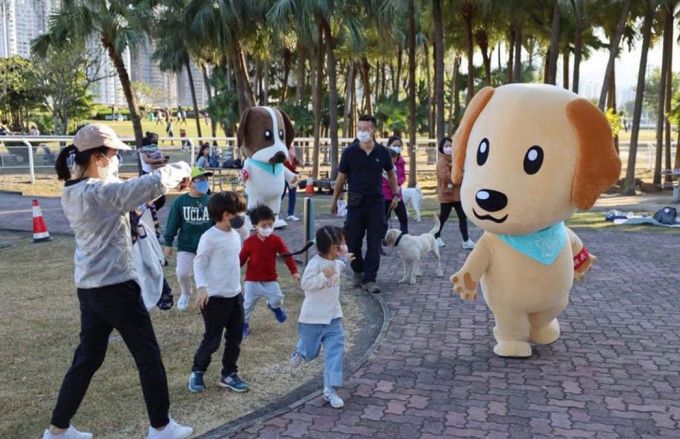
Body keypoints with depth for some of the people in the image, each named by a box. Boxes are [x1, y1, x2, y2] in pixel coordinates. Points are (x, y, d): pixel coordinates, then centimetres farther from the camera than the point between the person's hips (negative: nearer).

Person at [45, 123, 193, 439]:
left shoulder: (72, 193, 8)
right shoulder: (100, 192, -21)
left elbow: (124, 192, 16)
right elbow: (153, 183, -27)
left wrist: (171, 179, 6)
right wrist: (181, 169, -6)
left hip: (89, 288, 9)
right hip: (115, 286, -9)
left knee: (87, 358, 19)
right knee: (148, 357, 7)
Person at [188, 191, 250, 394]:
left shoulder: (235, 235, 8)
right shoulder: (209, 237, -17)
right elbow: (199, 263, -15)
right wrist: (201, 288, -26)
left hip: (235, 295, 8)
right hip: (216, 298, -8)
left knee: (235, 338, 11)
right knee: (212, 339, 3)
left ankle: (228, 374, 25)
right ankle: (197, 372, 24)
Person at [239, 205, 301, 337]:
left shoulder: (276, 240, -7)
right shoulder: (249, 242, -10)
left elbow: (287, 255, -5)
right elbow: (242, 259, -2)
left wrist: (294, 271, -11)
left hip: (270, 279, 1)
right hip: (252, 280, -1)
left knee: (277, 298, -12)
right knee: (248, 303, 4)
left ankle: (275, 307, 25)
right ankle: (244, 324, 25)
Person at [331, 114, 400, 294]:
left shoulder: (382, 152, 0)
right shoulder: (349, 152, -3)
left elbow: (390, 173, 15)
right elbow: (341, 177, 4)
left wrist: (395, 194, 9)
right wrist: (334, 200, 7)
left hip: (376, 202, 0)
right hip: (355, 203, 0)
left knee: (374, 244, -1)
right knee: (353, 242, 6)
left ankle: (369, 279, 6)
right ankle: (358, 271, 31)